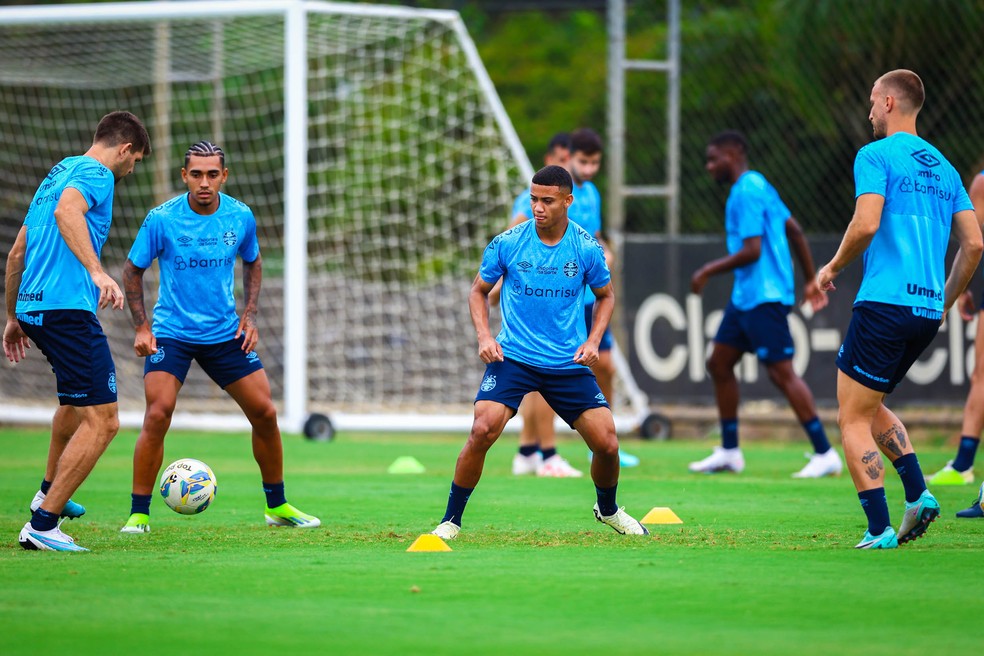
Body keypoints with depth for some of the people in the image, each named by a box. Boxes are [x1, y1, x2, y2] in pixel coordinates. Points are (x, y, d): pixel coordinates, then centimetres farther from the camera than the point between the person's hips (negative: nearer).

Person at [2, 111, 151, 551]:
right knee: (102, 421, -11)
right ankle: (42, 524, -16)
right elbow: (67, 210, -27)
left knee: (76, 397, 34)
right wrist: (97, 271, -36)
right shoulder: (95, 174, -3)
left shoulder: (58, 172, 25)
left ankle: (50, 492, 44)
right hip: (68, 305, -10)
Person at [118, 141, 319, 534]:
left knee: (264, 413, 2)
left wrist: (250, 314, 3)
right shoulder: (162, 220, -13)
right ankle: (138, 514, -8)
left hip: (225, 333, 3)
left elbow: (252, 262, 14)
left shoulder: (241, 217, -5)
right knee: (158, 415, -19)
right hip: (171, 333, -3)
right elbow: (133, 269, -1)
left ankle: (277, 506, 21)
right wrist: (141, 327, -8)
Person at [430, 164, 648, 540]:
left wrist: (593, 341, -2)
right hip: (512, 356, -1)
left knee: (607, 444, -3)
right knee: (483, 429, -24)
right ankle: (451, 520, -9)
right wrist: (484, 337, -6)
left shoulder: (588, 249, -4)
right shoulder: (506, 244, -6)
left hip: (569, 364, 1)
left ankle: (608, 509, 30)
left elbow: (605, 296, 13)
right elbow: (479, 290, 9)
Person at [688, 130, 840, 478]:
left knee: (782, 372, -10)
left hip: (764, 297, -11)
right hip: (746, 297, 11)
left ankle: (825, 454, -8)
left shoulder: (747, 193, -16)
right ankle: (729, 452, 19)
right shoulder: (759, 186, 15)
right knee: (719, 363, 12)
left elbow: (751, 251, -22)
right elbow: (794, 230, 19)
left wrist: (708, 271, -12)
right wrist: (811, 279, 22)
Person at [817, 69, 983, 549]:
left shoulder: (876, 155, -4)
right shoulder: (943, 167, 17)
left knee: (853, 418, 0)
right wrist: (945, 302, 21)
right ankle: (917, 494, 4)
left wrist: (833, 267, -2)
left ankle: (880, 528, -9)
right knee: (871, 405, 23)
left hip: (885, 301, -8)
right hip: (928, 311, 8)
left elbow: (867, 224, -19)